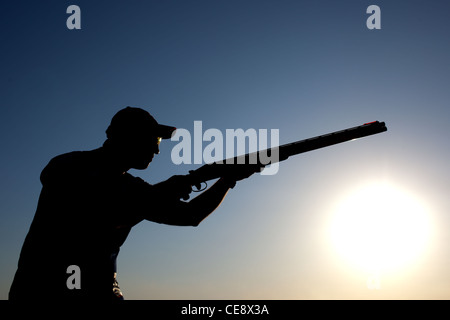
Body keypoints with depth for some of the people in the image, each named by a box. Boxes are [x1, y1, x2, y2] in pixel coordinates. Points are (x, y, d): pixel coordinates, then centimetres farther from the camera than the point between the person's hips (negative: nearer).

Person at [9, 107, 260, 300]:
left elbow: (190, 216, 12)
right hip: (43, 290, -5)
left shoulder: (133, 189, 9)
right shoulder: (68, 167, -7)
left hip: (100, 291, 5)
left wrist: (229, 178, 3)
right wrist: (155, 197, -23)